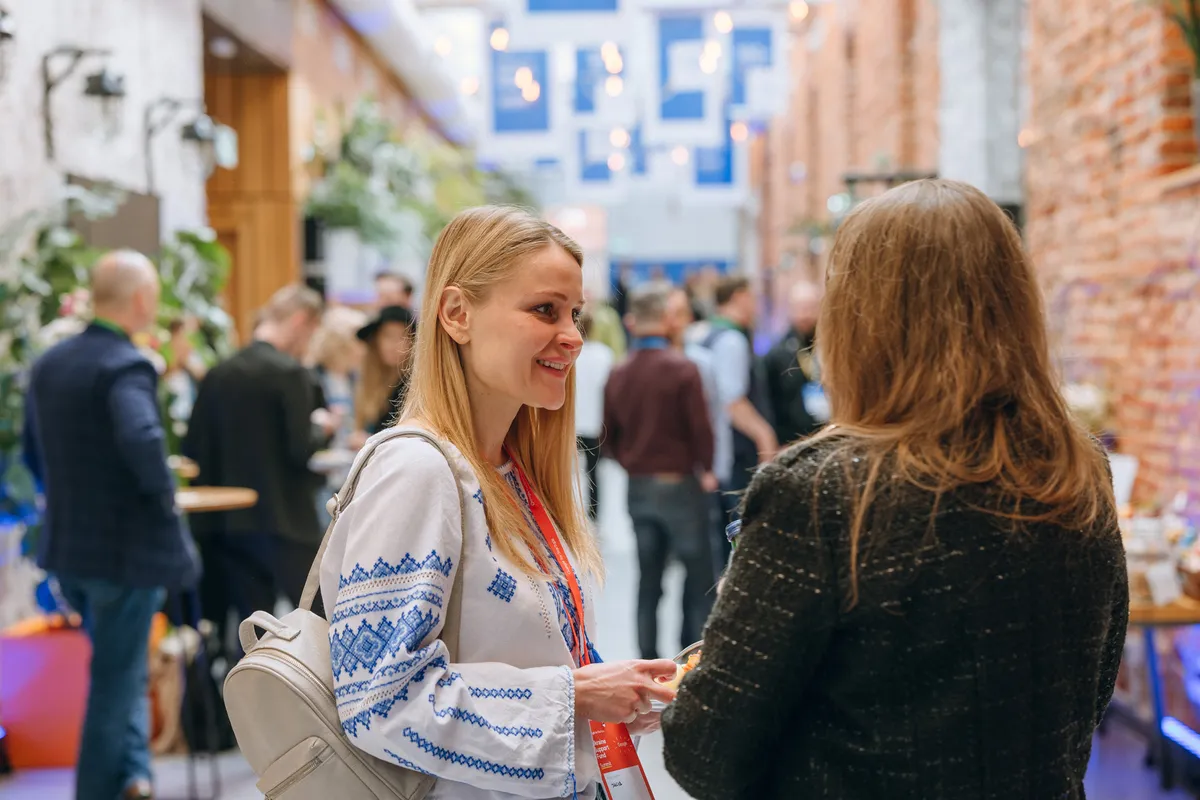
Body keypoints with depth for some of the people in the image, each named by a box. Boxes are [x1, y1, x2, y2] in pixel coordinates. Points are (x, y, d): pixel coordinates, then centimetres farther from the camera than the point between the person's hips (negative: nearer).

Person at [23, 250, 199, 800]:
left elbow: (35, 453, 14)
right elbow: (142, 439, -37)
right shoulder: (126, 367, -20)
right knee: (116, 682, 6)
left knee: (120, 669, 24)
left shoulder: (48, 364, 6)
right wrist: (163, 493, -20)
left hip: (67, 546, 8)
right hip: (126, 548, -8)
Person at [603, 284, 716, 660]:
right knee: (698, 578, 4)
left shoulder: (618, 373, 1)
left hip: (637, 487, 5)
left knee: (648, 578, 12)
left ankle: (648, 660, 15)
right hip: (679, 484, -5)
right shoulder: (681, 368, -14)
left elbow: (609, 436, 4)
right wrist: (706, 469, 1)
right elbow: (700, 427, -15)